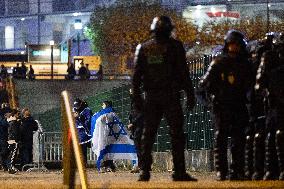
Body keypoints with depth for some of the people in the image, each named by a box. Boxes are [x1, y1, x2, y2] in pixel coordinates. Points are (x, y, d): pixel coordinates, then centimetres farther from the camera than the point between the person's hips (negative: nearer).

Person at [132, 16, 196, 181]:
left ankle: (145, 171, 2)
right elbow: (184, 73, -6)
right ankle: (179, 172, -9)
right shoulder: (174, 46, -2)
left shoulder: (143, 48, 8)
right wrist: (190, 95, -3)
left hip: (151, 97, 3)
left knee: (148, 134, 7)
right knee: (177, 134, -3)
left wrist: (137, 98, 10)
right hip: (171, 97, -3)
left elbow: (137, 75, 7)